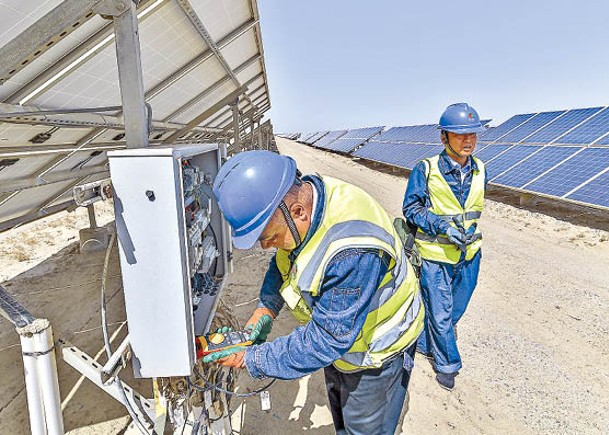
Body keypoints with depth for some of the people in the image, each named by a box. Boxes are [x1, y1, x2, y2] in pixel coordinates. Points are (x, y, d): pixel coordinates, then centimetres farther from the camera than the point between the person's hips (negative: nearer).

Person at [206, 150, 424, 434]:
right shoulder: (300, 195, -18)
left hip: (375, 350, -7)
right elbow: (284, 260, 1)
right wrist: (267, 307, -12)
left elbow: (328, 339, -36)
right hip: (335, 331, 7)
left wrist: (252, 359, -27)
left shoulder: (353, 250, -44)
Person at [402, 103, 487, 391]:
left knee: (456, 308, 19)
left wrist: (468, 230, 2)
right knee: (440, 313, 6)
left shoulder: (479, 170, 0)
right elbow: (410, 208, -10)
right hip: (435, 256, -5)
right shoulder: (425, 170, -16)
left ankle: (426, 343, 45)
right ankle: (446, 363, 31)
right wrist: (442, 226, -21)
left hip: (468, 254, 6)